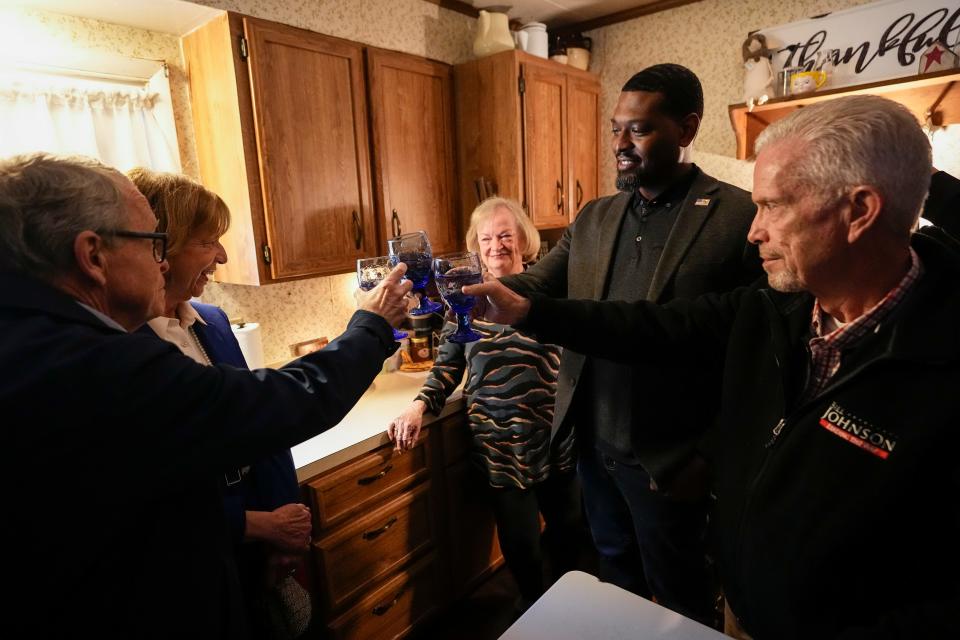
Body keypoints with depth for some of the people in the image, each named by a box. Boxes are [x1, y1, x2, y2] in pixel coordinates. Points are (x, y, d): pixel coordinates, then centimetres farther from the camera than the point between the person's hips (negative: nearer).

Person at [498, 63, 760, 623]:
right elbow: (537, 287, 0)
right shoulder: (594, 218, 5)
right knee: (615, 573, 28)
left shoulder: (740, 217, -13)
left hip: (669, 457, -5)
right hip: (593, 442, 5)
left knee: (678, 598, 19)